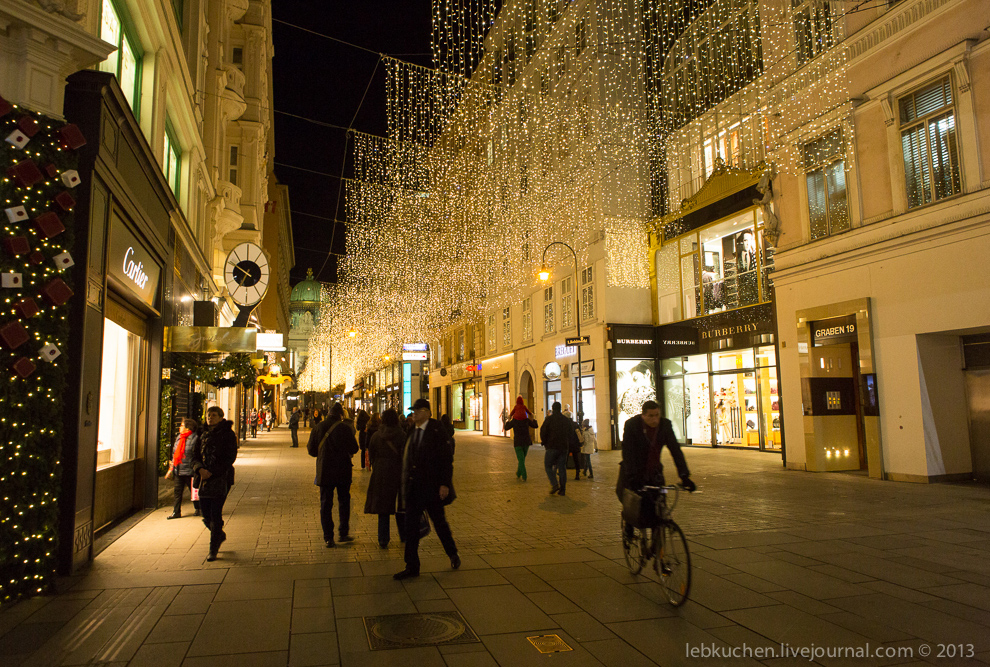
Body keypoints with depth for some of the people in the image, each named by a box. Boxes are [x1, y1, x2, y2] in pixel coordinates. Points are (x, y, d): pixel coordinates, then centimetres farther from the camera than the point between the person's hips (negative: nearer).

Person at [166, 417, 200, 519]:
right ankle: (176, 512, 16)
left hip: (189, 471, -7)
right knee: (177, 491, 9)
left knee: (193, 491, 6)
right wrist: (171, 467, 16)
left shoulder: (195, 438, -12)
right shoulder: (178, 437, 12)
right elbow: (174, 453, 19)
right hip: (178, 470, 7)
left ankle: (198, 509, 22)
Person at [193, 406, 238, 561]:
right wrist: (200, 469, -10)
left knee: (216, 514, -6)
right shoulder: (204, 436, 14)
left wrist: (212, 472, -17)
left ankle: (213, 550, 6)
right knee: (206, 515, 8)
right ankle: (220, 535, 37)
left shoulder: (228, 435, -4)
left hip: (221, 479, -6)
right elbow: (196, 457, 11)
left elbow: (230, 458, -10)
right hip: (205, 479, 6)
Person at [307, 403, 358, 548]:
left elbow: (311, 450, 4)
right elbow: (353, 449, -8)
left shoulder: (317, 428, -1)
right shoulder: (345, 428, -11)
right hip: (342, 472, -2)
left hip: (324, 472, 2)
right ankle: (343, 533, 16)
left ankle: (328, 538, 6)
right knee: (344, 501, 15)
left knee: (325, 504, 8)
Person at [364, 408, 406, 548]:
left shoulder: (376, 435, -1)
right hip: (397, 474, -1)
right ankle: (404, 536, 25)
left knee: (382, 508, 7)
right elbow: (405, 457, -8)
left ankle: (383, 540, 8)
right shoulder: (401, 435, -8)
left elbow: (371, 456, 5)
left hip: (380, 475, 1)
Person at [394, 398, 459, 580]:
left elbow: (447, 459, -12)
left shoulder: (437, 432, -11)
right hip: (413, 488, 6)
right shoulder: (412, 432, 9)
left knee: (440, 523, 10)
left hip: (432, 488, -6)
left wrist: (445, 484, -18)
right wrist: (406, 485, 12)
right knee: (411, 526, 4)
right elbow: (407, 459, 13)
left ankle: (453, 554, 32)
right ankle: (412, 567, 13)